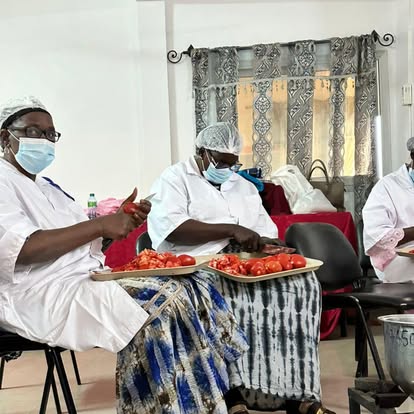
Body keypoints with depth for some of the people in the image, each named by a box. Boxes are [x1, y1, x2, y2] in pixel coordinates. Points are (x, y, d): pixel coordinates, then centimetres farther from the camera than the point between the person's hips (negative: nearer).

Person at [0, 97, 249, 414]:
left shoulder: (47, 187, 23)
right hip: (42, 296, -9)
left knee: (192, 291, -8)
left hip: (88, 279, 9)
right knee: (161, 305, -27)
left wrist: (120, 222, -1)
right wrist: (99, 224, -17)